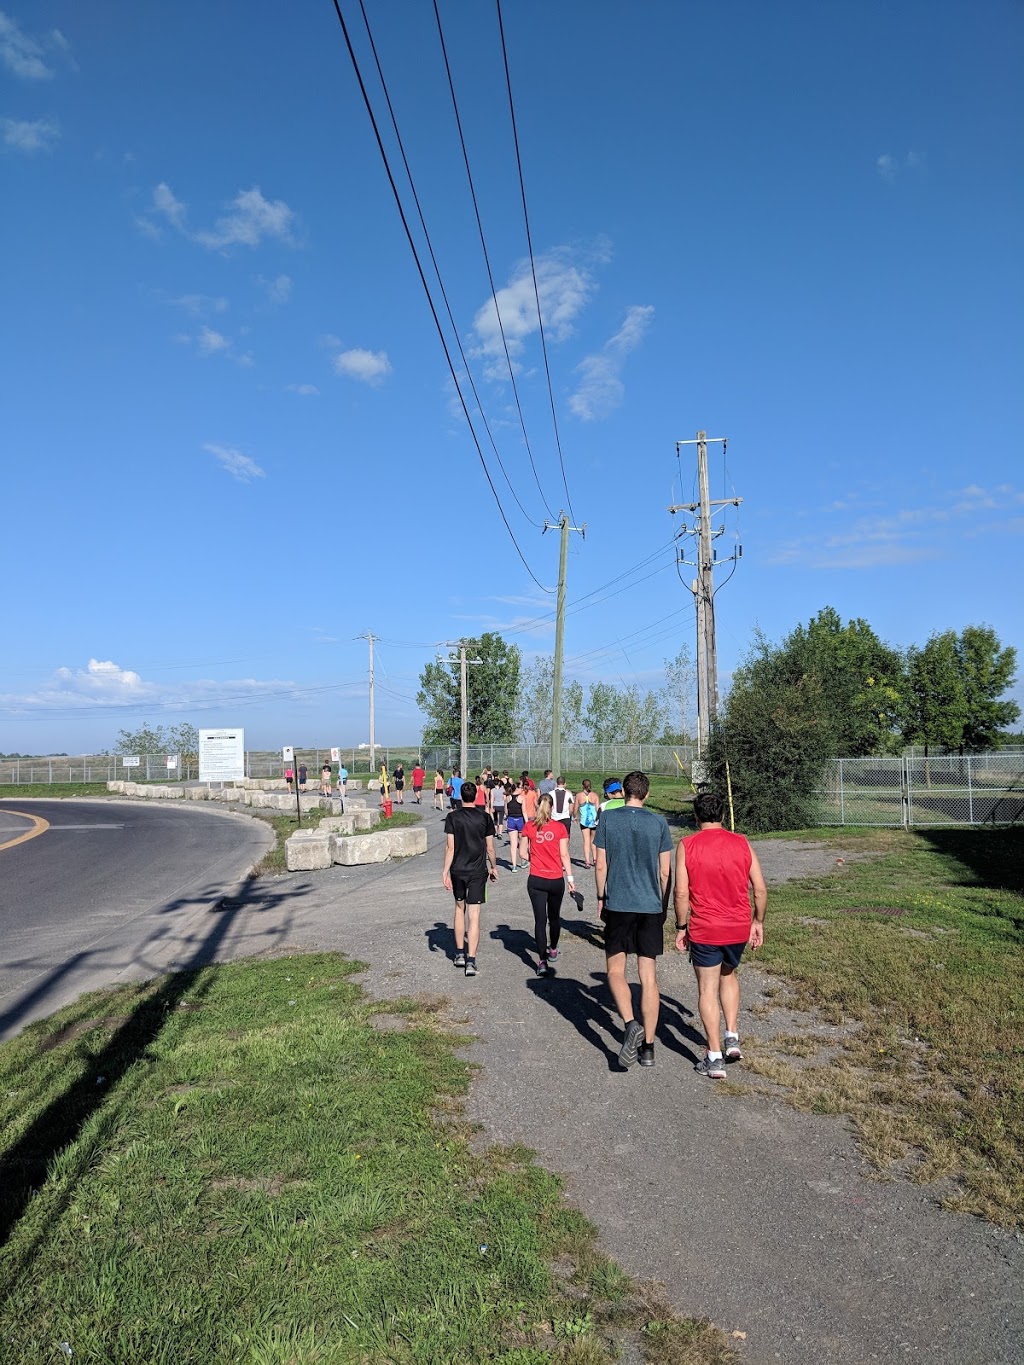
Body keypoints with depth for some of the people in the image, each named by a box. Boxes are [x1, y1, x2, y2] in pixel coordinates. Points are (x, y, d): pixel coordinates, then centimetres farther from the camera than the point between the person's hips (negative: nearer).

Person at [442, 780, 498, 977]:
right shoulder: (485, 817, -3)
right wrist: (493, 867, 16)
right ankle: (471, 961, -7)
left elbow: (450, 847, -8)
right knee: (474, 916, -2)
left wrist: (445, 872, -4)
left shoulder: (452, 817, -4)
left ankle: (460, 954, 26)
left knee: (459, 909, 20)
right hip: (478, 871, -1)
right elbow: (490, 847, 2)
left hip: (458, 870, 1)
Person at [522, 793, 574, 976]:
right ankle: (553, 950, 40)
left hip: (536, 880, -1)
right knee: (554, 916, 21)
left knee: (540, 919, 1)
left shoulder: (529, 827, -4)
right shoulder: (560, 827, -5)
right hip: (556, 880, 1)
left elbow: (524, 853, 2)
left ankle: (542, 961, -9)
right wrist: (570, 878, 2)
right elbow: (564, 855, -5)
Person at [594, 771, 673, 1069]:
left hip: (618, 905, -2)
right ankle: (648, 1046, 11)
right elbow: (665, 871, 3)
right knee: (649, 978, 7)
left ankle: (631, 1025, -12)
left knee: (615, 971, 10)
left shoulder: (608, 818, -3)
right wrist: (664, 905, 15)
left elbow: (601, 865, -2)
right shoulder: (659, 822, 0)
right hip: (651, 907, 2)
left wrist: (601, 899, 11)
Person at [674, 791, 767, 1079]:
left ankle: (714, 1058, 9)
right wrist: (758, 922, 13)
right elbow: (760, 889, 1)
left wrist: (681, 927, 0)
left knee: (708, 990, 7)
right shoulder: (741, 843, 0)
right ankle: (732, 1037, 22)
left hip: (704, 930, -3)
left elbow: (681, 893, -11)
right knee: (728, 975, 27)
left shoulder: (687, 846, -8)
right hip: (739, 927, 3)